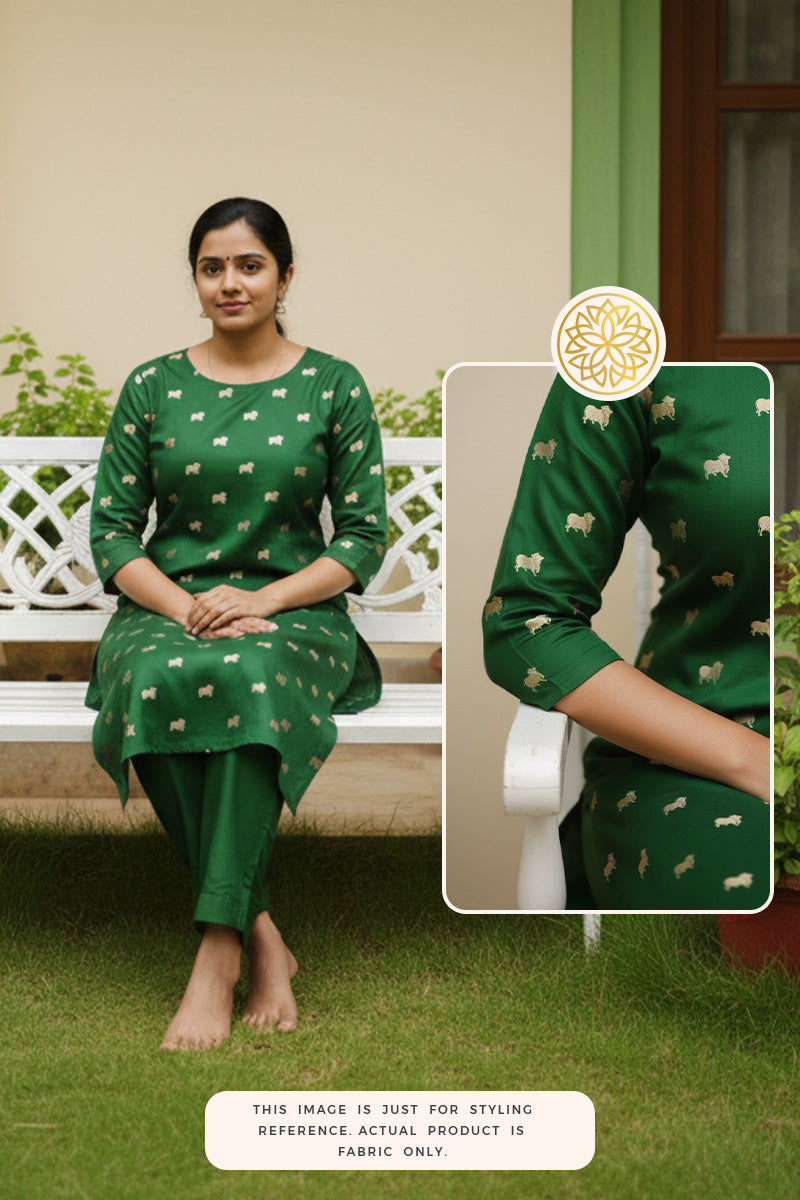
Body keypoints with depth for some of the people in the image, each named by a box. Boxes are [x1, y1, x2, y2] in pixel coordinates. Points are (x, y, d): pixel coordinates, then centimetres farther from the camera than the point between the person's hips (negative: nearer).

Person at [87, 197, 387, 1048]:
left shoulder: (332, 387, 6)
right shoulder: (152, 388, 10)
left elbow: (364, 536, 3)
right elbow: (112, 531, 7)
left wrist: (263, 600, -13)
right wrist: (182, 605, -13)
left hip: (291, 609, -1)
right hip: (166, 604, 2)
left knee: (248, 676, -39)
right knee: (158, 682, -36)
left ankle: (217, 955, -35)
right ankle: (261, 936, -27)